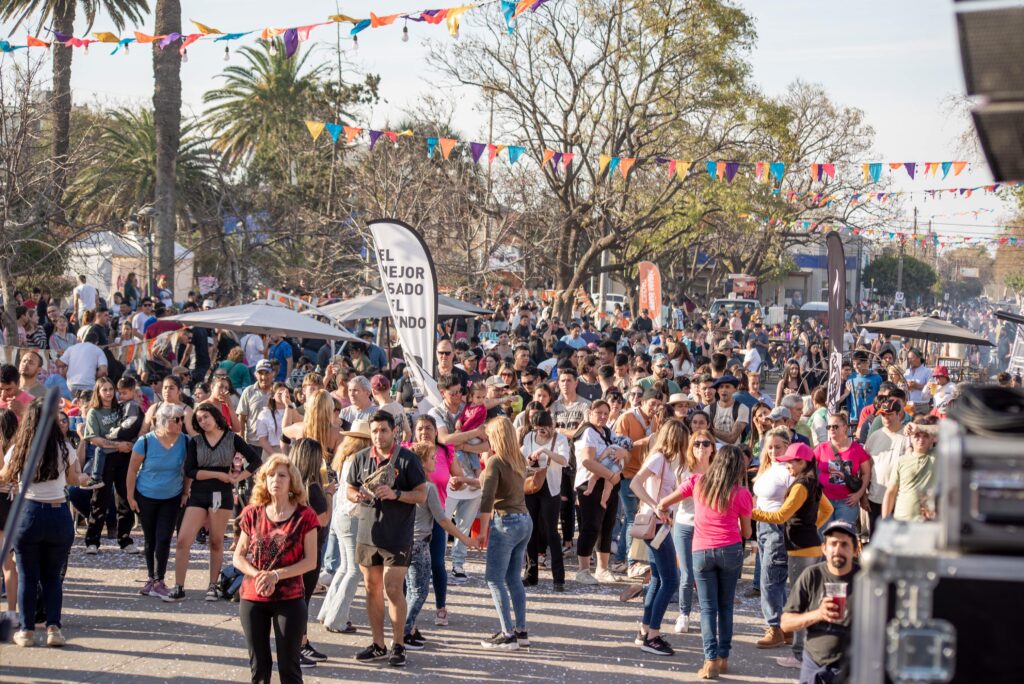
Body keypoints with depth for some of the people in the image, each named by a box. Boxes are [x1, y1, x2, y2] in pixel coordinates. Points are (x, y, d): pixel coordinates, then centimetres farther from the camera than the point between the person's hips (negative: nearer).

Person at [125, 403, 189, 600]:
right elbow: (132, 469, -7)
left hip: (171, 499, 1)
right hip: (146, 498, -1)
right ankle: (150, 578, 23)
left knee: (163, 539, -6)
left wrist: (185, 493, 3)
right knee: (150, 539, 9)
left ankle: (159, 581, 2)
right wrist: (130, 496, -5)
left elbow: (187, 469, 4)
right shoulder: (146, 442, -16)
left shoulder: (185, 441, -10)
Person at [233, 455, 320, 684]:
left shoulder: (304, 516, -5)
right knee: (258, 665, 10)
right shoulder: (253, 514, 3)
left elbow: (310, 561, -8)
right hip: (252, 598, 3)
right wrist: (257, 575, -15)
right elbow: (238, 557, 4)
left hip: (290, 599, -3)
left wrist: (276, 575, -18)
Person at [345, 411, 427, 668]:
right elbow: (350, 490, 15)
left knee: (393, 589, -7)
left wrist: (395, 494, -21)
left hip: (397, 536, -5)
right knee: (372, 589, 9)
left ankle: (398, 646, 3)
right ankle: (377, 644, 18)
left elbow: (421, 494, -6)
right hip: (367, 532, 5)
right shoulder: (362, 458, 7)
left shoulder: (407, 459, -6)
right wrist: (357, 496, -8)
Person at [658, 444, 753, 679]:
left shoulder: (697, 482, 1)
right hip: (730, 551, 0)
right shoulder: (741, 494, -3)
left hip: (701, 552, 1)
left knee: (708, 607, 4)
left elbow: (664, 503, 5)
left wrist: (663, 513, 27)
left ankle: (711, 660, -8)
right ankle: (723, 658, 15)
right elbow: (746, 533, 3)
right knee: (726, 605, 13)